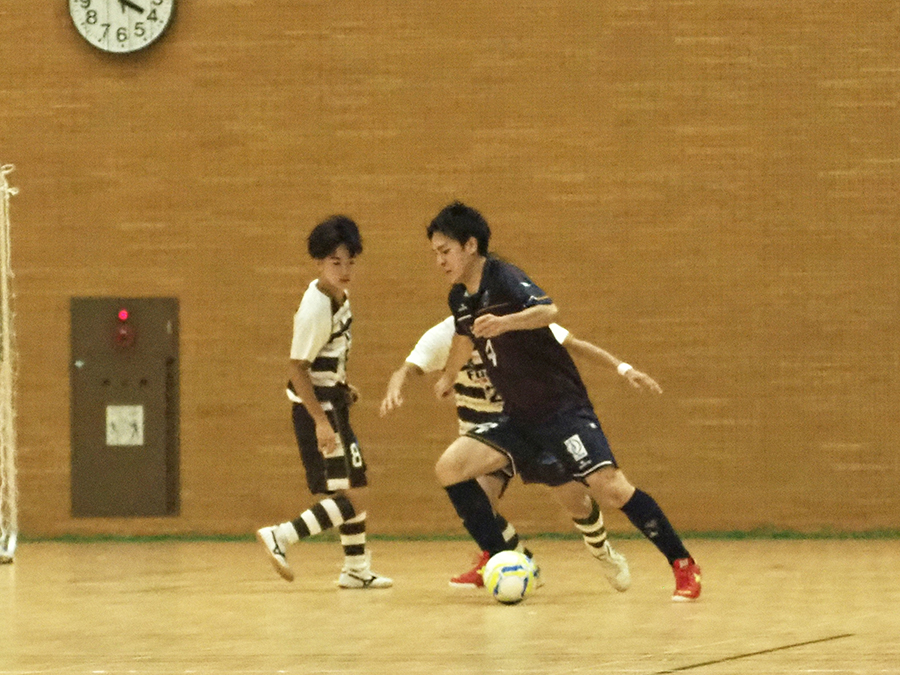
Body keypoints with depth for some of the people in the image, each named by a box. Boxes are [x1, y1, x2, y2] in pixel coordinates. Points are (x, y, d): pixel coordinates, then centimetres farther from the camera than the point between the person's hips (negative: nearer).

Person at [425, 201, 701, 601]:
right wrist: (447, 380, 47)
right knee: (449, 468, -10)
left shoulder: (504, 279, -17)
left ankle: (683, 564, -5)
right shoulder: (459, 298, 7)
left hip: (562, 407, -7)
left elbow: (548, 311, -37)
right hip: (518, 417, 7)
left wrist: (504, 323, -55)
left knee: (610, 489, -19)